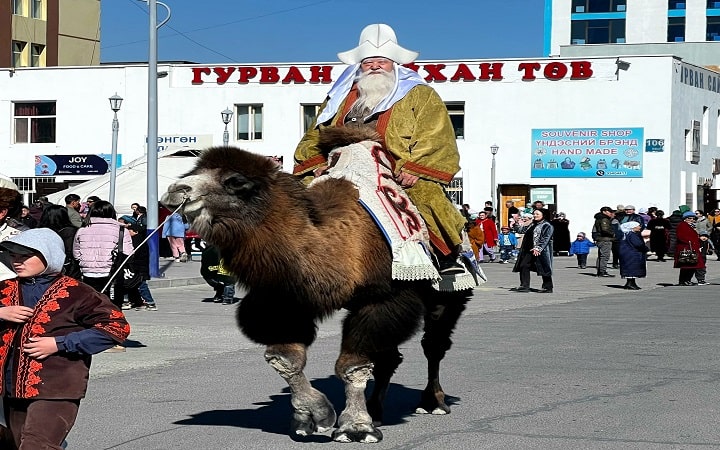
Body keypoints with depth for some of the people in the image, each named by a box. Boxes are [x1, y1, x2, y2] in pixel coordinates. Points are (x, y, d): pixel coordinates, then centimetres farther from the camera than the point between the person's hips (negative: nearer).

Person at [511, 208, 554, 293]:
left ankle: (548, 287, 5)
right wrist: (524, 225, 5)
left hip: (540, 251, -8)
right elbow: (522, 231, 20)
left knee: (544, 269, -3)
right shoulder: (532, 224, 20)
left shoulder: (547, 226, -5)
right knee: (523, 266, 1)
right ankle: (524, 286, 4)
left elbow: (545, 238, -15)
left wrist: (538, 248, -23)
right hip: (529, 250, 8)